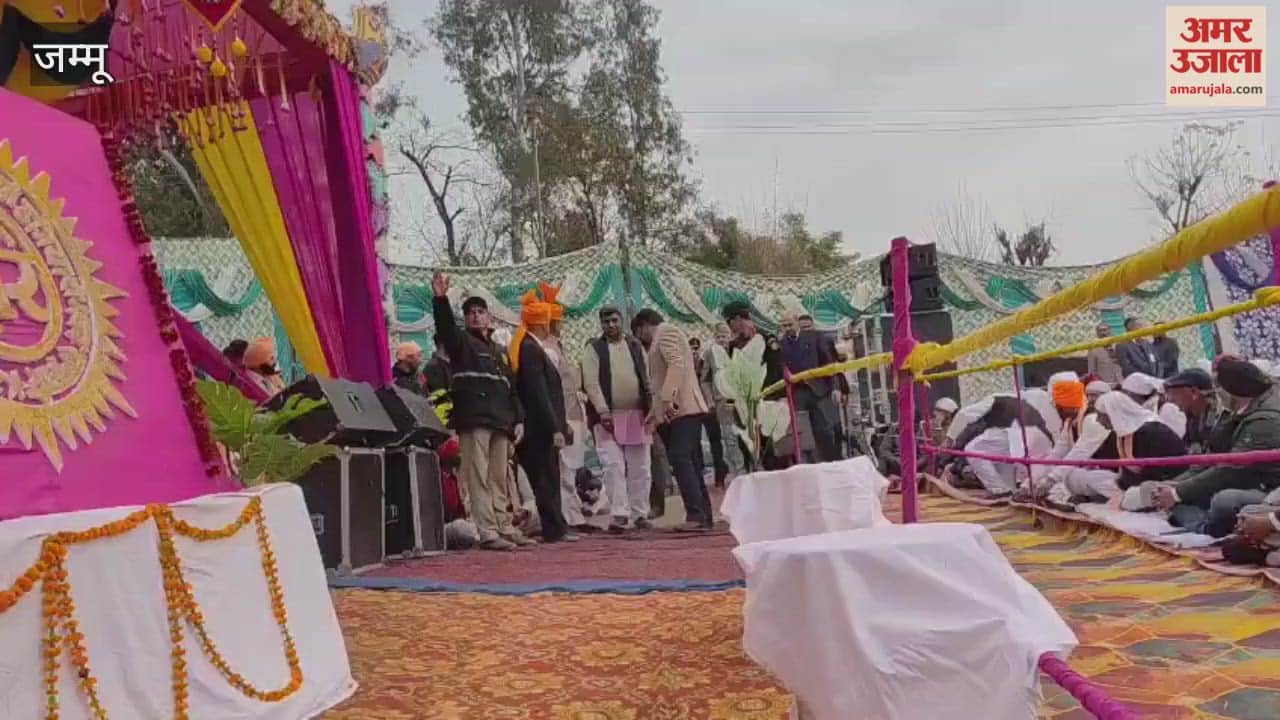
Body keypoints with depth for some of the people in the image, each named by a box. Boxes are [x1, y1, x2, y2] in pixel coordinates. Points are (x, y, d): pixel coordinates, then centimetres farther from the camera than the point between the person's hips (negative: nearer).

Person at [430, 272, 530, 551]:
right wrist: (440, 299, -30)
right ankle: (486, 532, -9)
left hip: (500, 422, 6)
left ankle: (505, 527, 15)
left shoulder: (500, 351, 25)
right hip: (473, 420, -6)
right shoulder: (460, 342, 9)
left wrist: (518, 419, 13)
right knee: (478, 477, -8)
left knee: (499, 479, 9)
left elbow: (512, 388, 22)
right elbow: (445, 325, -14)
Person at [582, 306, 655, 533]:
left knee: (640, 468, 5)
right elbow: (591, 383, -7)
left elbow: (647, 380, 10)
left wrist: (652, 409, 1)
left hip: (637, 415, 3)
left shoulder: (635, 346, 12)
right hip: (607, 416, -3)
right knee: (614, 466, -9)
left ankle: (639, 514, 16)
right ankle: (619, 514, -5)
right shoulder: (594, 349, 2)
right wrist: (603, 411, -16)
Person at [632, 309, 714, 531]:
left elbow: (677, 364, -19)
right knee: (690, 463, 5)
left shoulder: (666, 332, -2)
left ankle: (696, 515, -19)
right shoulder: (663, 337, 28)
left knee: (680, 459, -16)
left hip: (681, 409, -10)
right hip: (678, 410, 10)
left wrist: (667, 399, -25)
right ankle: (703, 517, 5)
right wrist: (655, 412, 29)